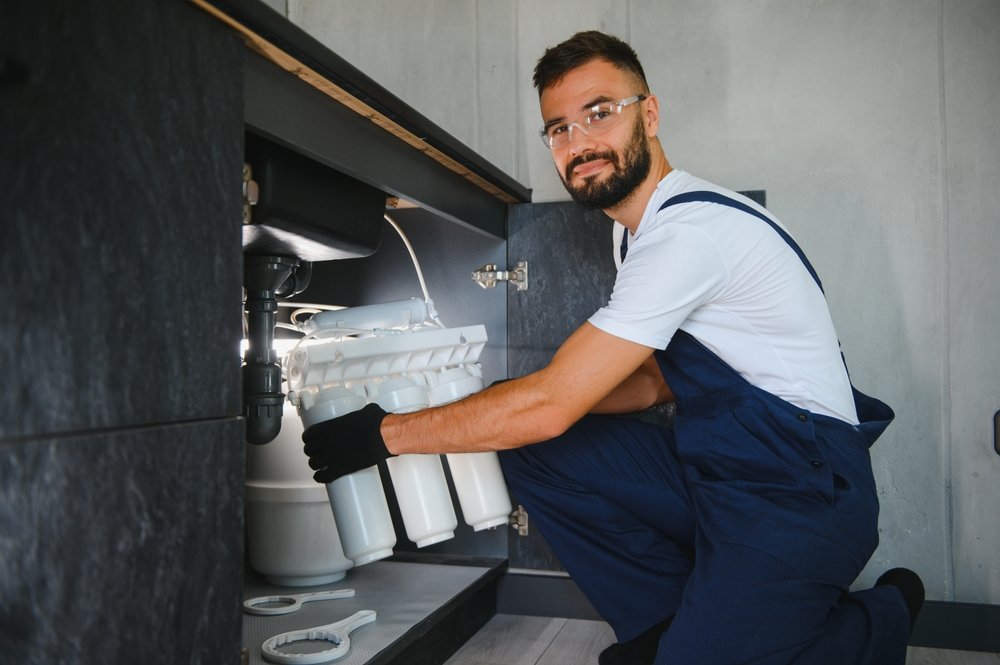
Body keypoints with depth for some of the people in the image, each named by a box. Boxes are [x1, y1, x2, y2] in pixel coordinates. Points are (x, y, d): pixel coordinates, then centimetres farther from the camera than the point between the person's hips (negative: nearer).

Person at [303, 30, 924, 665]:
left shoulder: (693, 228, -23)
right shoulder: (643, 230, 9)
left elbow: (549, 406, -25)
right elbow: (653, 383, 14)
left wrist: (383, 433, -16)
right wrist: (532, 397, 0)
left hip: (804, 493, -8)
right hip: (716, 472, 8)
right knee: (535, 454, -2)